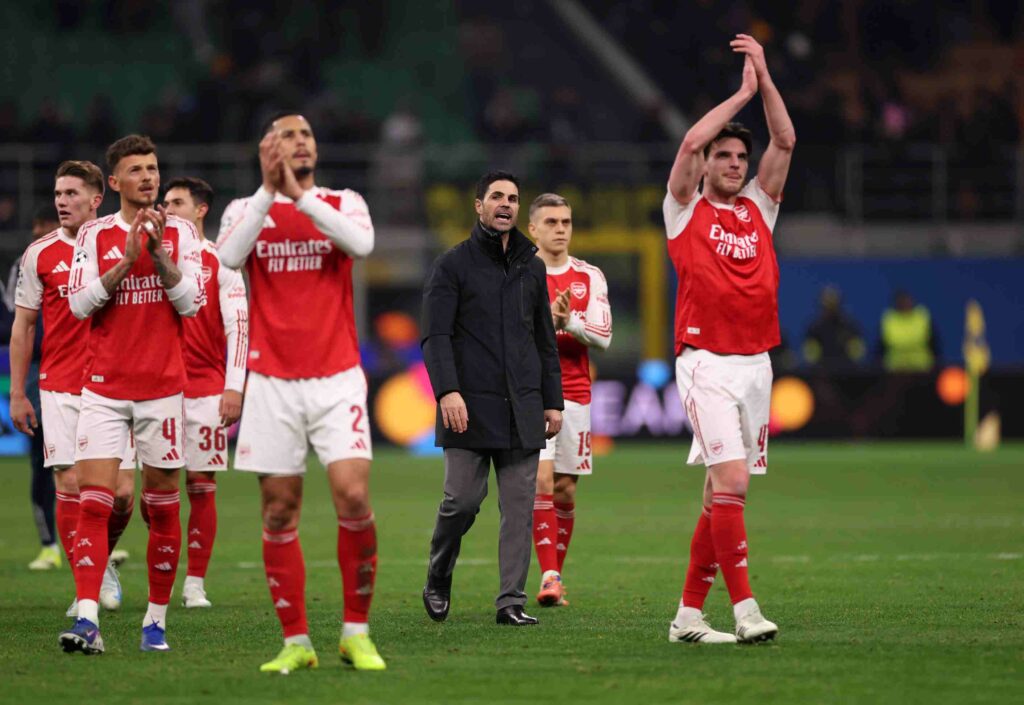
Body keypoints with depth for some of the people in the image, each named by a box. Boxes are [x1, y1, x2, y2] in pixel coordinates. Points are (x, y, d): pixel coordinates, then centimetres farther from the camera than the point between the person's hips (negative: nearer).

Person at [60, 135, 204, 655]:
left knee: (161, 506, 4)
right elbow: (80, 304, -5)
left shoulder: (180, 233, 5)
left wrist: (160, 254, -15)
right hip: (104, 390, 0)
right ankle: (87, 621, -18)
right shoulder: (94, 235, 5)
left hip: (162, 387, 0)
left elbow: (190, 303, -4)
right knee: (92, 502, -12)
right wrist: (126, 260, -14)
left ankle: (156, 619, 14)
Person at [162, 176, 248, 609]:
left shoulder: (220, 262, 3)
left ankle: (195, 584, 3)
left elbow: (238, 326, -2)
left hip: (206, 390, -2)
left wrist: (233, 387, -10)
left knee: (202, 486, -1)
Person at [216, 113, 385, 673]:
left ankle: (356, 633, 0)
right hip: (271, 382, 1)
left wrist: (301, 193, -15)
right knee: (279, 512, 1)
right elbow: (228, 256, -14)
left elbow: (361, 242, -15)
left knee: (353, 500, -13)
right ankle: (296, 642, 9)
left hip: (337, 380, -1)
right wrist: (268, 191, -16)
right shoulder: (247, 210, 8)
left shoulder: (342, 203, 8)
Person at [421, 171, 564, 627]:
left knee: (519, 506, -1)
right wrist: (447, 390, -20)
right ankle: (438, 581, 16)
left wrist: (553, 401, 13)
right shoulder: (452, 265, 2)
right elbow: (435, 335, -6)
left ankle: (511, 601, 0)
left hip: (522, 409, 4)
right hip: (470, 408, -4)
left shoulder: (532, 268, 16)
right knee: (462, 500, -7)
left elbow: (545, 341, 20)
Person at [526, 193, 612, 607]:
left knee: (565, 490, 5)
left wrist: (569, 320, -15)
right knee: (542, 480, -16)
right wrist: (547, 317, -18)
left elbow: (602, 337, 1)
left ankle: (556, 575, 16)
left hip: (574, 397, 3)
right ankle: (549, 577, -22)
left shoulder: (590, 278, 9)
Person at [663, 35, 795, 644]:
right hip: (707, 363, -5)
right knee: (731, 480, -17)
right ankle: (746, 610, -20)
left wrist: (766, 77, 3)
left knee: (721, 494, 6)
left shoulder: (759, 209, 16)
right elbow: (691, 142, -10)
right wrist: (743, 92, -2)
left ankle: (690, 612, 11)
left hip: (756, 364, 5)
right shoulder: (686, 210, 4)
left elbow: (785, 141, 9)